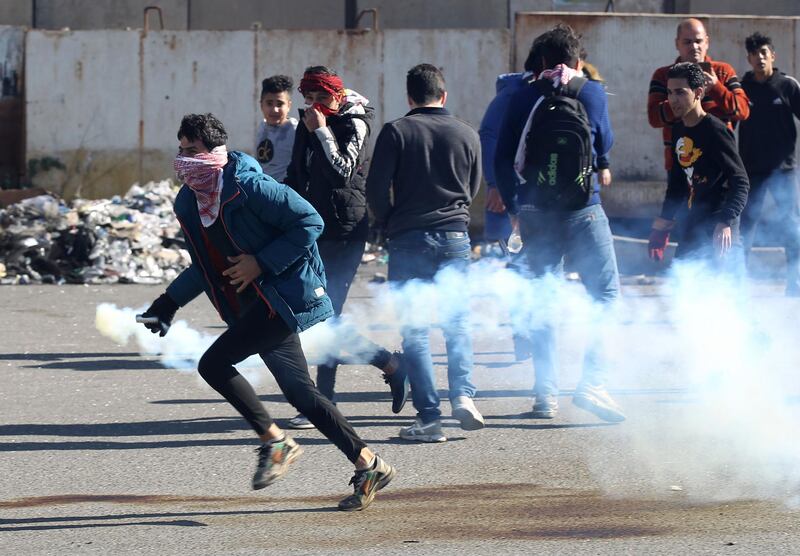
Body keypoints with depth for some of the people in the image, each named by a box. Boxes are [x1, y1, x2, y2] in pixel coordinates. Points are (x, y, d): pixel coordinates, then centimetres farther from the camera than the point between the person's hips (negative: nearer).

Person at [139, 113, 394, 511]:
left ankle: (274, 441, -4)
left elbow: (310, 222, -15)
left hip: (285, 295, -9)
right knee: (300, 393, 7)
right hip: (256, 306, 9)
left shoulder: (248, 188, -16)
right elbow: (205, 266, 23)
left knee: (214, 364, -17)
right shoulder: (188, 204, 10)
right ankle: (369, 466, 15)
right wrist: (169, 302, 12)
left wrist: (261, 263, -18)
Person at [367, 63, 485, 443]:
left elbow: (376, 188, -7)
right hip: (455, 237, 3)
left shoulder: (396, 132, -5)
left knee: (414, 330, 2)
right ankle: (463, 395, -8)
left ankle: (429, 417, -4)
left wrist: (388, 224, 10)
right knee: (457, 322, 13)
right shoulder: (467, 135, 4)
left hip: (409, 238, -2)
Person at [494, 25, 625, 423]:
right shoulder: (591, 92, -1)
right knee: (604, 292, 2)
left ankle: (545, 393, 8)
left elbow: (503, 157, 5)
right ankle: (592, 381, -15)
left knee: (540, 300, 10)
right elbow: (605, 144, 12)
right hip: (582, 208, -3)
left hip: (534, 210, 3)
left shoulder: (524, 97, 5)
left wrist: (513, 207, 14)